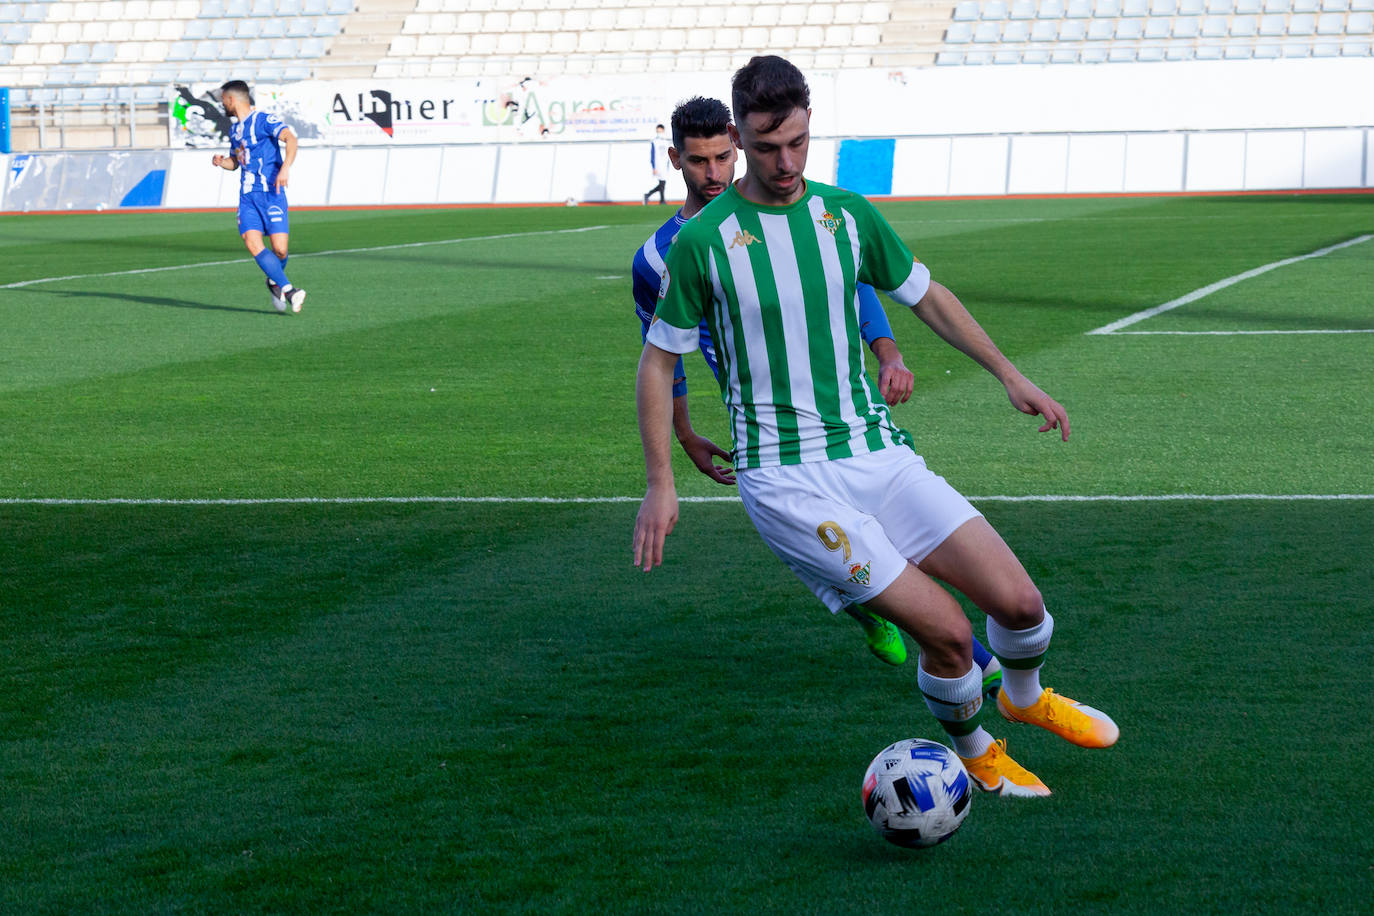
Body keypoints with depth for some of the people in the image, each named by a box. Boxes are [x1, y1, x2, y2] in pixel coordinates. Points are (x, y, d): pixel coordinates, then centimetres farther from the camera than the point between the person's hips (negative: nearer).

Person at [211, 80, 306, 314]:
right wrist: (221, 162, 10)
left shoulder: (264, 120, -6)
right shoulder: (235, 129, 20)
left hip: (271, 192, -7)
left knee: (279, 249, -12)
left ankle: (275, 281, 21)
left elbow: (290, 138, -21)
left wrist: (285, 167, -35)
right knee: (251, 241, -17)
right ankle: (288, 289, -17)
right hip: (248, 195, 7)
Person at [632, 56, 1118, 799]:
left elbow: (924, 294, 20)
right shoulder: (703, 241, -8)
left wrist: (1008, 374, 18)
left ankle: (1025, 697, 30)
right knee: (946, 631, -14)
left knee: (1018, 602, -6)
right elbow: (658, 361, 1)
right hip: (787, 480, -5)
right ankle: (974, 753, 17)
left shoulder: (847, 215, 4)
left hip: (878, 453, 5)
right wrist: (660, 484, -3)